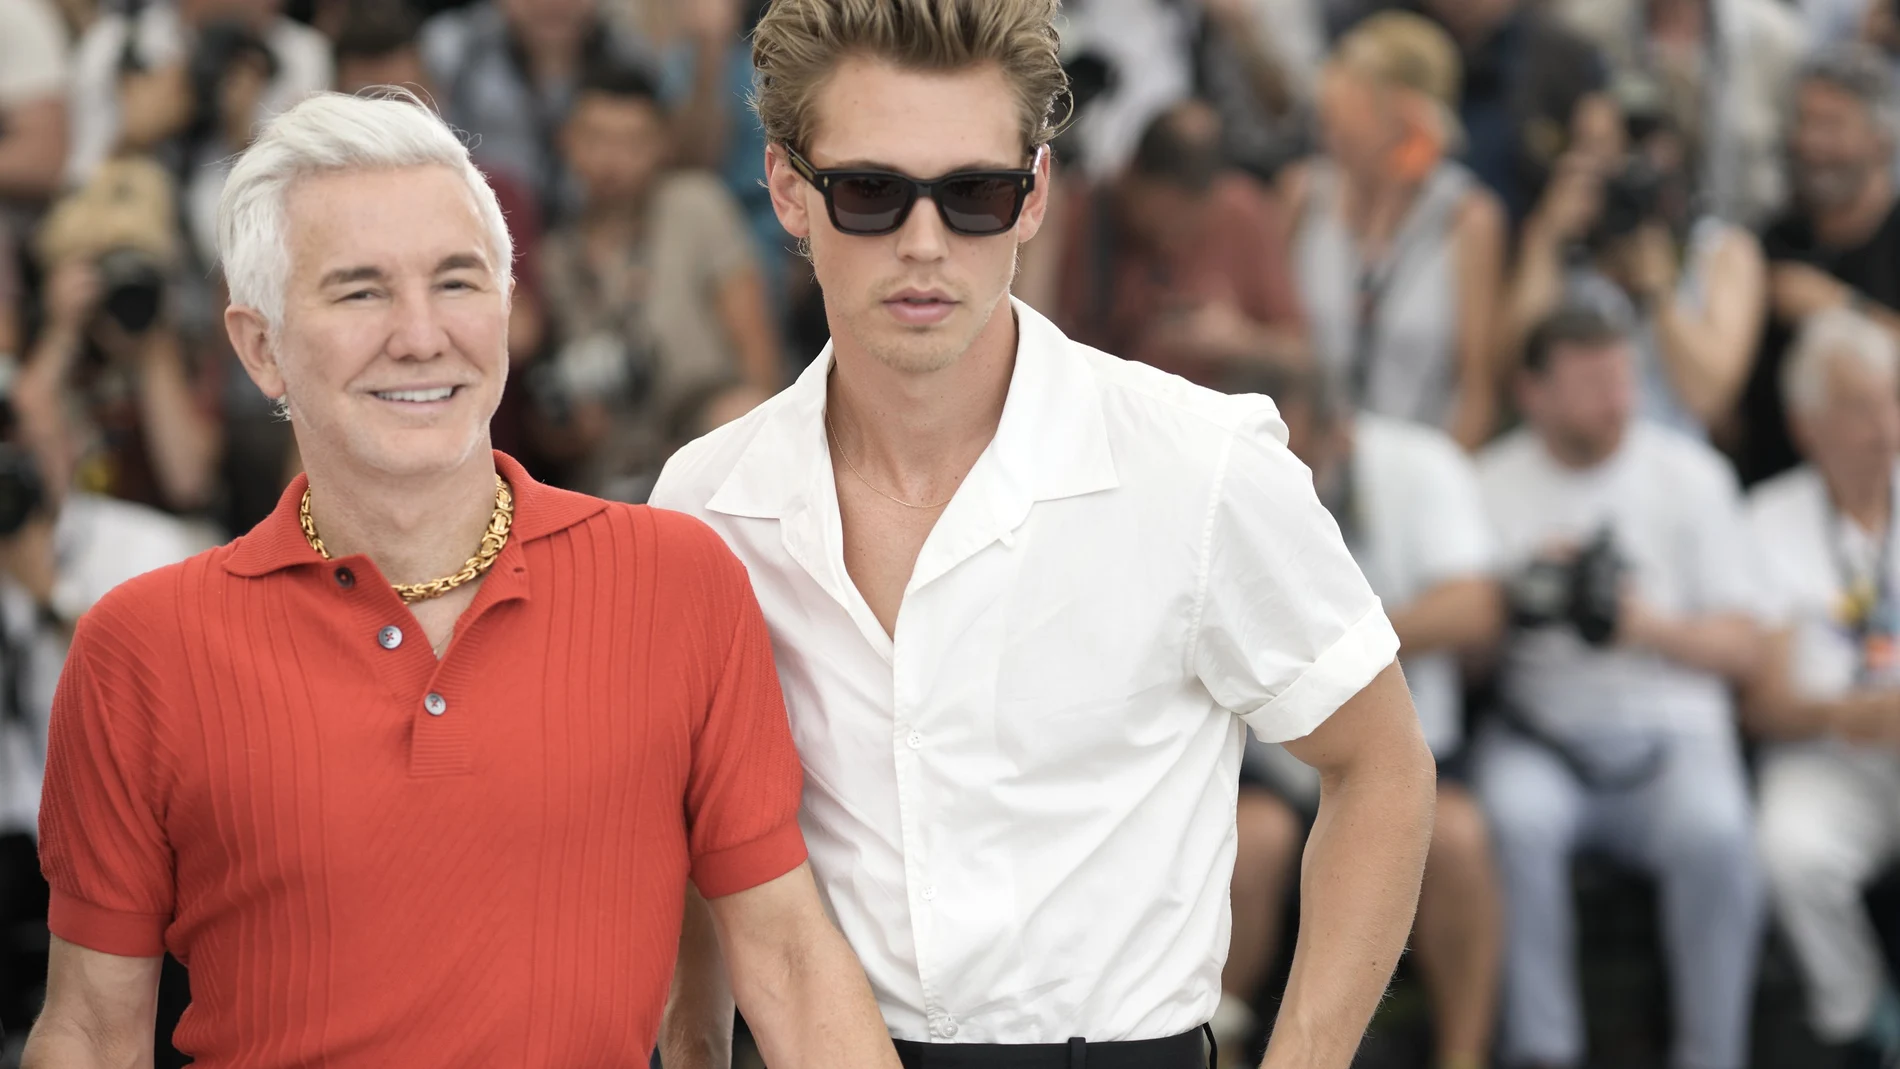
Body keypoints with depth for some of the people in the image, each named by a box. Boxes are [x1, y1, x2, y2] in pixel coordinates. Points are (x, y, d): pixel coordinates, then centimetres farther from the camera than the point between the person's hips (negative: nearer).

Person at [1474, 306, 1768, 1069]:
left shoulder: (1688, 473, 9)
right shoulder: (1489, 485, 9)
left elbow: (1740, 646, 5)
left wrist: (1638, 622, -13)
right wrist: (1515, 607, -16)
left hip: (1671, 729, 0)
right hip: (1538, 734, 0)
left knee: (1716, 835, -33)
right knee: (1514, 819, -34)